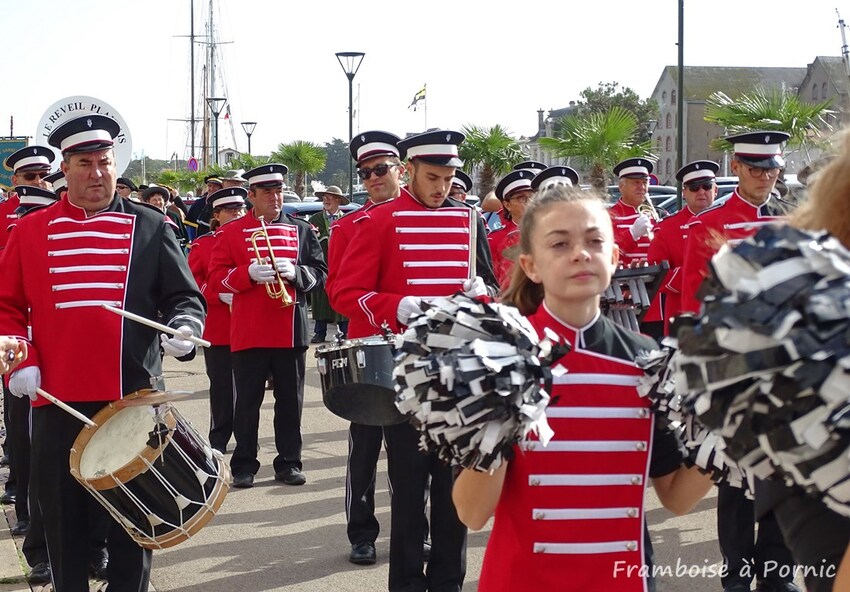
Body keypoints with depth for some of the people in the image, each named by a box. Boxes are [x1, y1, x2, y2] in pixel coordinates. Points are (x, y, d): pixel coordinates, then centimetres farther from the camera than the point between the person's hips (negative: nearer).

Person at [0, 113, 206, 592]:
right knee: (64, 517, 7)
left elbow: (185, 297, 6)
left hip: (133, 396, 0)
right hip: (59, 400, 1)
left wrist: (185, 326, -16)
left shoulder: (150, 228, 5)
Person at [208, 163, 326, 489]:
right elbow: (217, 277, -2)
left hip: (291, 331, 2)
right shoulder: (230, 232, 2)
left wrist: (295, 272, -14)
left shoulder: (301, 230, 9)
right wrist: (249, 274, -20)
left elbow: (320, 273, 6)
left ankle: (289, 463, 16)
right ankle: (244, 465, 11)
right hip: (248, 333, -2)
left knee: (290, 400, 7)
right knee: (248, 402, 3)